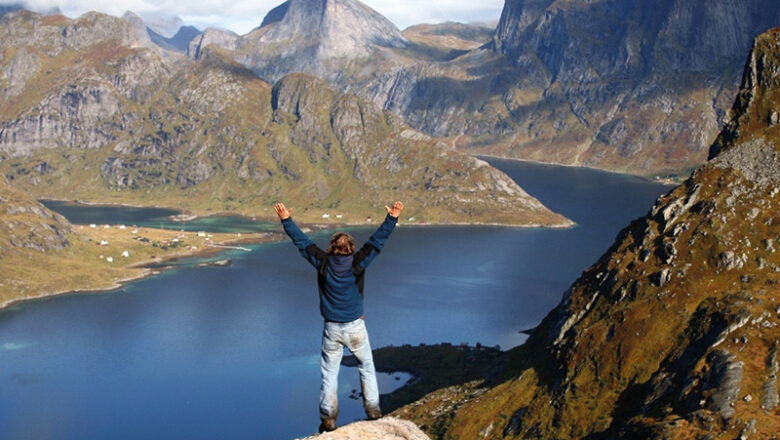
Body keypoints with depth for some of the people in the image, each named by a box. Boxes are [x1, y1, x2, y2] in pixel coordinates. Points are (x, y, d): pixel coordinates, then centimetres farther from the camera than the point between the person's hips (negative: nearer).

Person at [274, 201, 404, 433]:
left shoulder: (323, 263, -9)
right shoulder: (358, 263, -11)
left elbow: (302, 242, -3)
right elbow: (377, 241, -8)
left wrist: (287, 220, 5)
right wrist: (391, 218, -5)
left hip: (332, 329, 0)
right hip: (356, 327, 0)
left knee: (329, 374, 8)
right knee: (366, 368, 17)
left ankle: (328, 419, 9)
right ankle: (373, 410, 18)